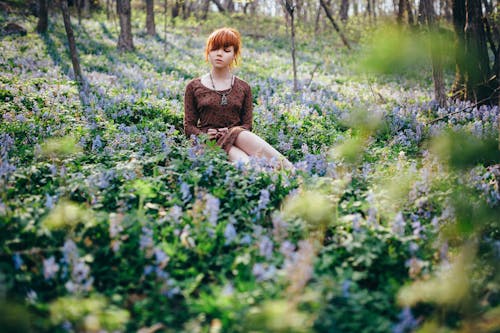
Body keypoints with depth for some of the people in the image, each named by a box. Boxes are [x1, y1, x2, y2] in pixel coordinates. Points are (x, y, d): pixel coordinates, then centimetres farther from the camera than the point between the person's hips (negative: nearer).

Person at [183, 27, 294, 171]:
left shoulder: (243, 88, 16)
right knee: (244, 162, -37)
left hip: (238, 136, 2)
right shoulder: (194, 87, 12)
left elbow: (247, 124, 11)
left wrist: (230, 131, -11)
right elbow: (189, 126, 11)